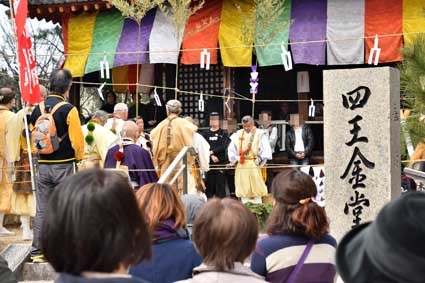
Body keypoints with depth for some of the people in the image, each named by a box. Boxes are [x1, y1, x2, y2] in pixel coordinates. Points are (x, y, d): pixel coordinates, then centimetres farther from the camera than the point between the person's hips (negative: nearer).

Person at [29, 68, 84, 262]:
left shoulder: (37, 110, 4)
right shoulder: (69, 110, -12)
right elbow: (77, 139, -10)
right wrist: (78, 158, 7)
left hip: (43, 165, 5)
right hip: (64, 165, -5)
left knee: (42, 210, 9)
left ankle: (37, 252, 11)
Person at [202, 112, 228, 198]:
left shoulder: (223, 133, 6)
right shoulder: (205, 133, 10)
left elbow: (223, 146, -7)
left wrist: (212, 151, -14)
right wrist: (211, 156, -13)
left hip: (220, 162, -2)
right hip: (208, 162, 2)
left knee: (220, 183, -4)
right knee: (209, 184, 4)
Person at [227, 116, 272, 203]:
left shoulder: (259, 135, -2)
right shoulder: (238, 135, 8)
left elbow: (266, 150, -5)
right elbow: (231, 149, 14)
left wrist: (260, 160, -10)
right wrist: (235, 159, 2)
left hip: (254, 166, -3)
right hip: (241, 167, 3)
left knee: (256, 190, 0)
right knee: (243, 191, 6)